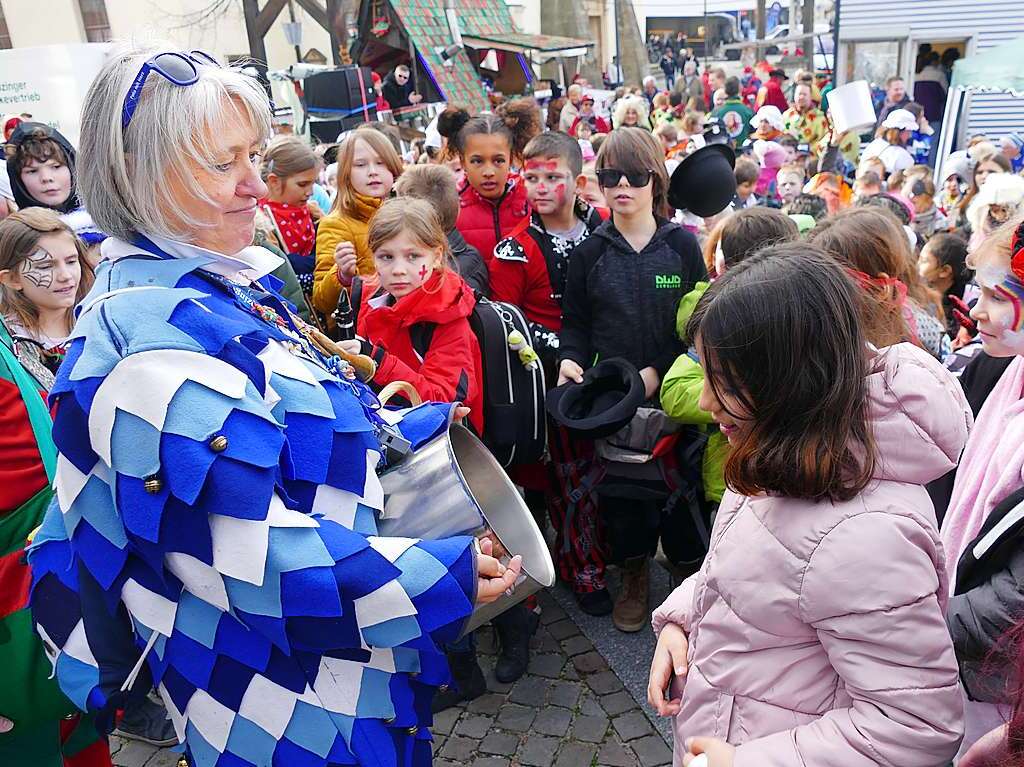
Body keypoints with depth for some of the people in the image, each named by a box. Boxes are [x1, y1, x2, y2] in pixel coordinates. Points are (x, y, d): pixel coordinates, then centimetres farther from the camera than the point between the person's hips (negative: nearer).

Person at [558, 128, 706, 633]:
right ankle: (634, 575, 29)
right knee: (618, 487, 7)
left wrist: (657, 371, -13)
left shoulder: (682, 245, 0)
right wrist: (570, 358, -13)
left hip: (670, 390, -1)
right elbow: (574, 321, 7)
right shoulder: (589, 253, 4)